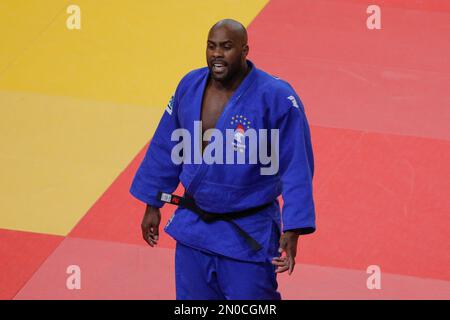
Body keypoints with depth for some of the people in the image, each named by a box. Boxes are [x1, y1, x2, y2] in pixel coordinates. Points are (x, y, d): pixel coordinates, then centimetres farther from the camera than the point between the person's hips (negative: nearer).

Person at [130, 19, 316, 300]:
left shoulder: (277, 98, -18)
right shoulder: (190, 86, -2)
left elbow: (297, 168, -15)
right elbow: (166, 148, 10)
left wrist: (292, 232, -18)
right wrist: (153, 206, 16)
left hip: (249, 236, -5)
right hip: (193, 226, 5)